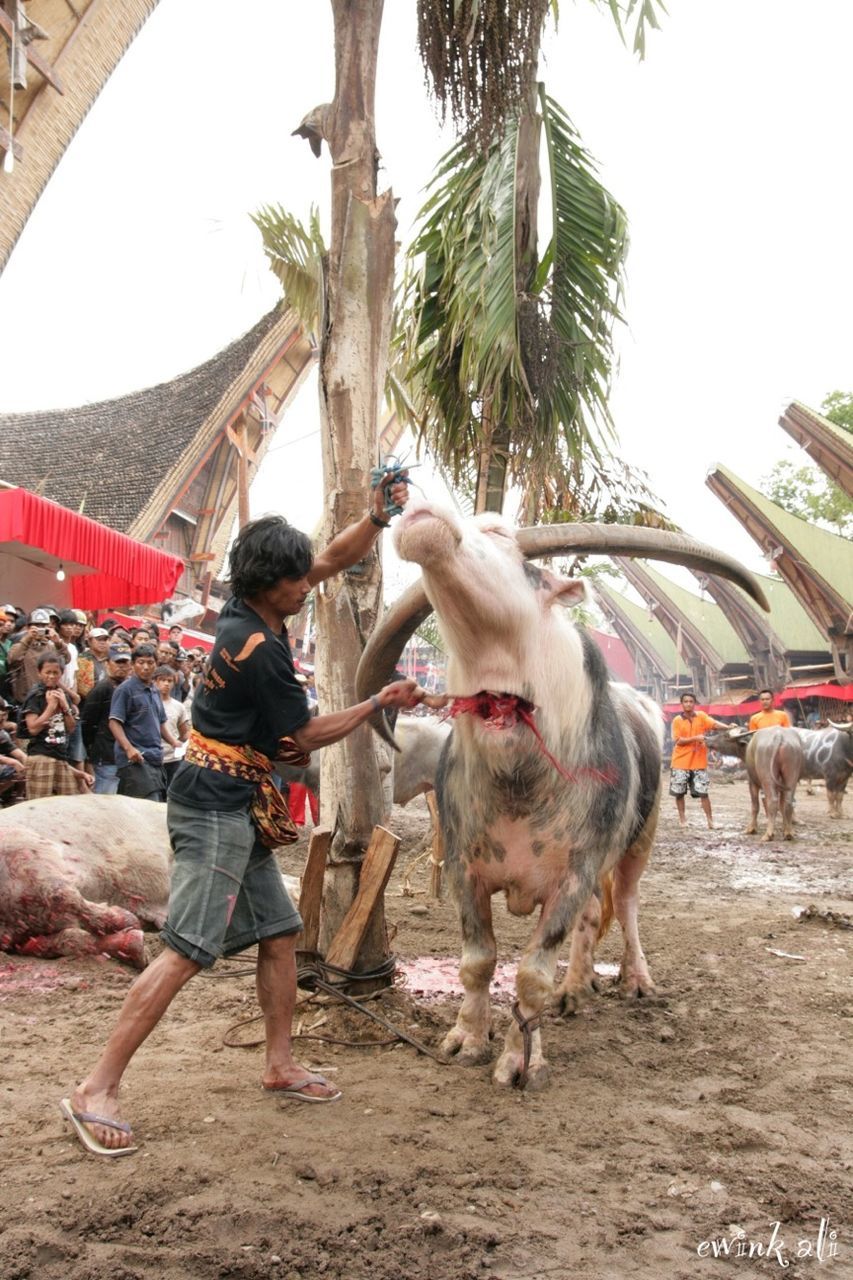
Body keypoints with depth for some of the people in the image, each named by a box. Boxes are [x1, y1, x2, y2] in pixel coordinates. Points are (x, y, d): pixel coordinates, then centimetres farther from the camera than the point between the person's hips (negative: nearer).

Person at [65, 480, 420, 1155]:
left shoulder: (250, 612, 5)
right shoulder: (258, 648, -21)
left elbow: (334, 559, 17)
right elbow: (306, 736, -9)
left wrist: (377, 518, 1)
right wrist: (381, 701, 1)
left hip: (239, 807, 10)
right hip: (217, 805, -10)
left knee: (279, 932, 14)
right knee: (188, 950, -12)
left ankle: (281, 1063, 26)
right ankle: (97, 1091, -7)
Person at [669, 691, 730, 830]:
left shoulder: (701, 716, 2)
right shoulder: (677, 720, -2)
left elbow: (714, 723, -15)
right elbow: (678, 741, -8)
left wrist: (729, 727, -32)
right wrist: (695, 738, -20)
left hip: (699, 762, 0)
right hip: (681, 762, 0)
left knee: (703, 792, -1)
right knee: (679, 792, 6)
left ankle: (710, 820, 6)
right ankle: (682, 819, 20)